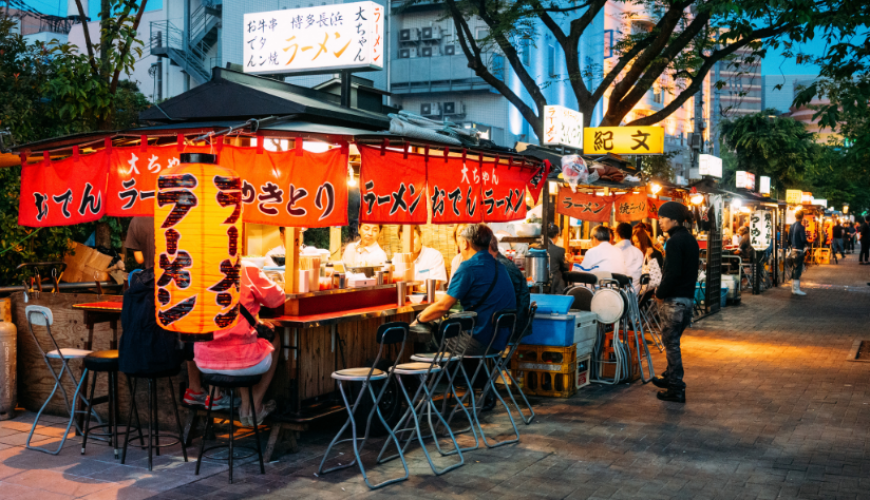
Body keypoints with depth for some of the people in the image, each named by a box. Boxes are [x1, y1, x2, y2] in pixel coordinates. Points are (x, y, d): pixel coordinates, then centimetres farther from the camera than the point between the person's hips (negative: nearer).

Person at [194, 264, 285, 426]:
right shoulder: (247, 270, -11)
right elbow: (277, 299, 5)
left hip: (203, 362, 4)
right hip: (241, 359, -4)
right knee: (274, 339, 27)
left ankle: (245, 407, 33)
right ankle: (255, 408, 28)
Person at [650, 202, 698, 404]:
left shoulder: (675, 241, -16)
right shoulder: (690, 239, 13)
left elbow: (673, 273, -22)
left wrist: (660, 294, -10)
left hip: (674, 299, -9)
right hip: (688, 297, 9)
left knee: (671, 343, -3)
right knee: (673, 341, 21)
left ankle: (676, 389, 0)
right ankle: (670, 378, 32)